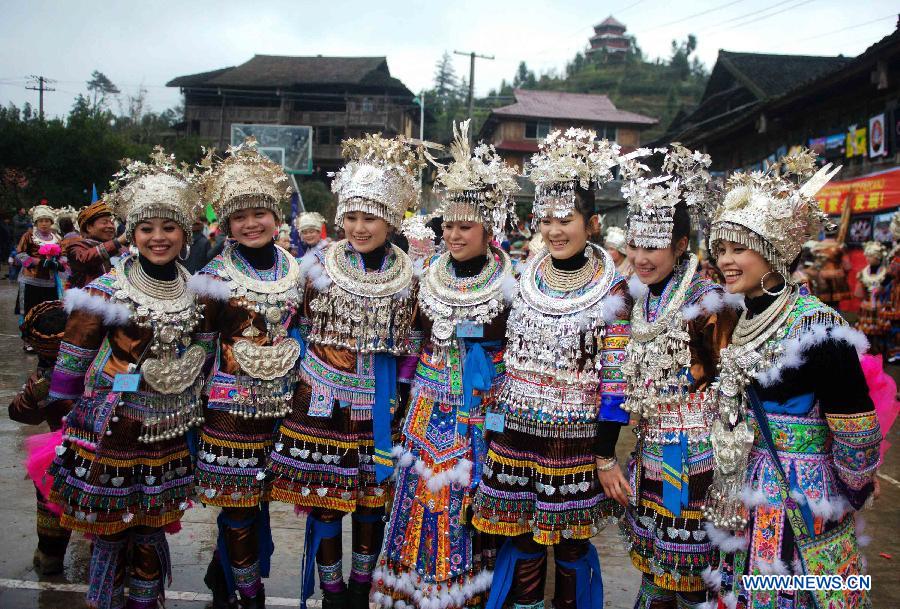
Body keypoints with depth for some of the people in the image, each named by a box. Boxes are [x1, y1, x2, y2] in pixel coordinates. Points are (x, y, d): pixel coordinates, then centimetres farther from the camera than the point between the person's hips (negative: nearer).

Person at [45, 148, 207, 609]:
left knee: (151, 536, 14)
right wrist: (63, 426, -3)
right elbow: (71, 363, -5)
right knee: (110, 537, 8)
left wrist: (192, 411, 15)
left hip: (168, 437, 3)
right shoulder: (105, 291, -11)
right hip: (109, 437, -3)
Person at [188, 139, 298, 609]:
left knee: (253, 498, 13)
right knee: (240, 507, 2)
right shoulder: (214, 275, -5)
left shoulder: (297, 271, 6)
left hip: (281, 403, 4)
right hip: (231, 405, -3)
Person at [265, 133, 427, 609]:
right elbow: (298, 329, 4)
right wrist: (306, 376, 2)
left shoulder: (410, 274, -2)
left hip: (377, 409, 1)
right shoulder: (318, 265, -4)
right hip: (322, 406, -1)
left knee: (371, 506, 12)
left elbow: (411, 346, 5)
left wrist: (397, 395, 0)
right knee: (325, 507, 6)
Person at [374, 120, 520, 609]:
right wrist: (411, 396, 10)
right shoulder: (428, 278, 4)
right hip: (431, 411, 3)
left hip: (483, 413, -3)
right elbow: (411, 341, 12)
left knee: (472, 506, 4)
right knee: (425, 501, 9)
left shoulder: (509, 284, -7)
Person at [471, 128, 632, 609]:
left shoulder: (611, 290, -7)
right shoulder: (521, 280, 4)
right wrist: (492, 426, 8)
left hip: (577, 440, -3)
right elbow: (501, 361, 11)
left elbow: (615, 379, -8)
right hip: (517, 433, 3)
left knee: (571, 544, 9)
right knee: (520, 543, 11)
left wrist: (607, 456, -9)